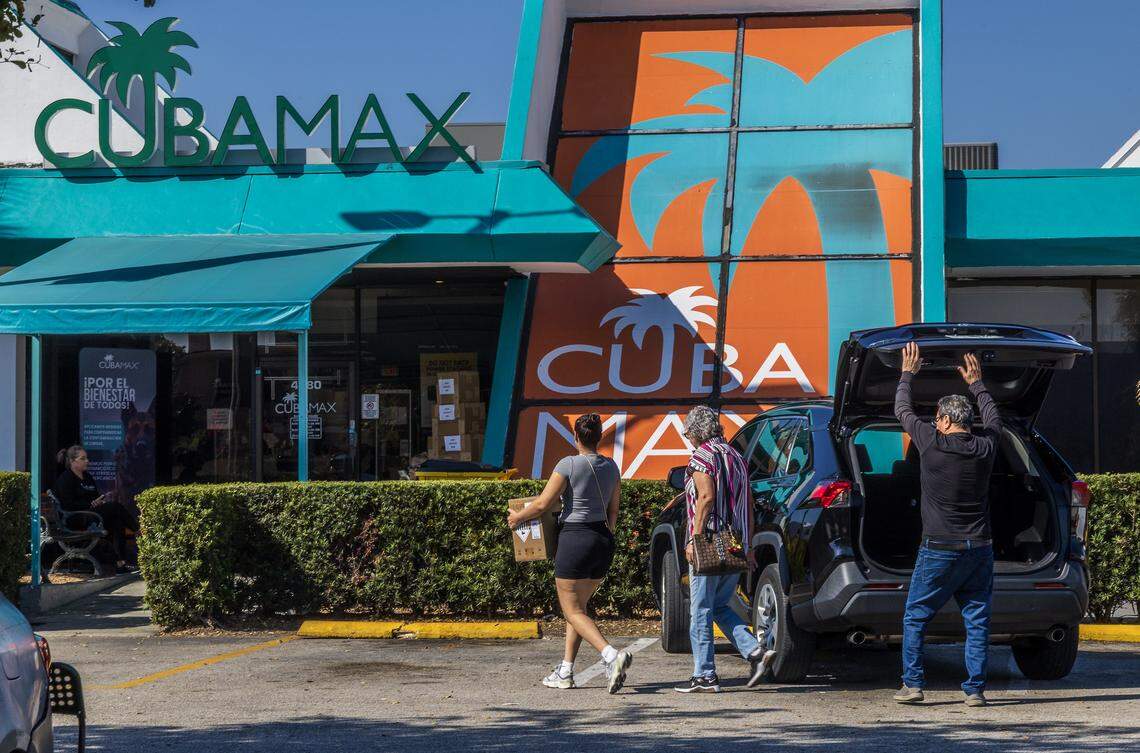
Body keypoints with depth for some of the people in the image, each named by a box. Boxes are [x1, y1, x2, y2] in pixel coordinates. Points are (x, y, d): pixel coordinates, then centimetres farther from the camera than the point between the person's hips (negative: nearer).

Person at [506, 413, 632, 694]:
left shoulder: (569, 464, -11)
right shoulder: (611, 467, 7)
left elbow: (543, 504, -9)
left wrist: (517, 517, 7)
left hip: (574, 539, -7)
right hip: (604, 542, 7)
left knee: (573, 611, -1)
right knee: (577, 607, 17)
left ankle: (612, 655, -22)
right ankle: (565, 672, 18)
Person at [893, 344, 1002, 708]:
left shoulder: (931, 443, -9)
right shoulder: (985, 447, 1)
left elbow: (902, 411, 8)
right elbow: (993, 419, 24)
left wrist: (907, 374, 22)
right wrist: (976, 384, 36)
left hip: (939, 550, -3)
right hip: (978, 549, 3)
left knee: (915, 618, 8)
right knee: (977, 620, 6)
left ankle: (912, 683, 5)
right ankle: (975, 689, 3)